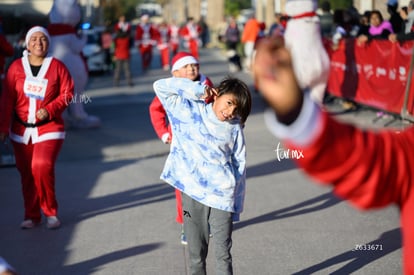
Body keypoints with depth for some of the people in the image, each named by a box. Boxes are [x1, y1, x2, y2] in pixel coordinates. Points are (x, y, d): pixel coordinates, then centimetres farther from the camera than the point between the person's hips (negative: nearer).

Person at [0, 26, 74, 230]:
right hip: (21, 130, 2)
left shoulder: (57, 66, -2)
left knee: (42, 167, -18)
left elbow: (68, 92, -1)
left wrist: (49, 109, -16)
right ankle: (32, 215, 21)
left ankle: (51, 213, 1)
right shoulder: (16, 67, 1)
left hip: (49, 128, -2)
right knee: (26, 173, 6)